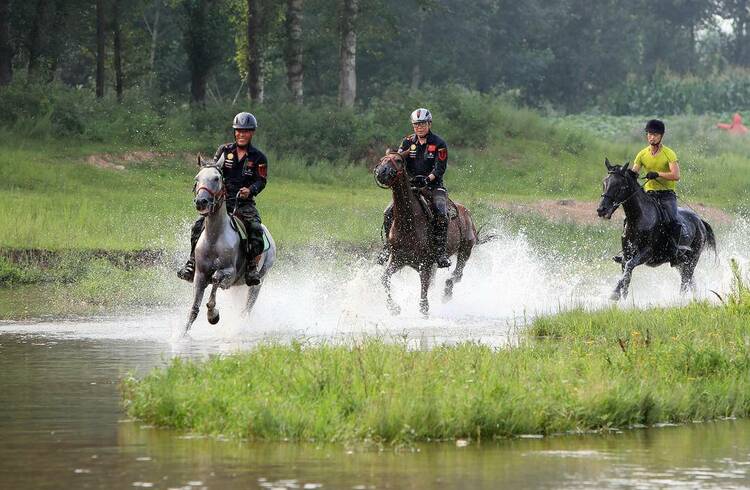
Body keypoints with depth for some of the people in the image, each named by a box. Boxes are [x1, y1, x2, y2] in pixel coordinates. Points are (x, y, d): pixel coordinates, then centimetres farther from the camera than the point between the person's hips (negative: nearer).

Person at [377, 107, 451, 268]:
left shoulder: (438, 143, -4)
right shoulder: (408, 142, 7)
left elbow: (440, 169, -12)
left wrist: (427, 179, -29)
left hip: (434, 186, -3)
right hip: (411, 186, 3)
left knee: (441, 215, -31)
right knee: (389, 213, -14)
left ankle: (440, 251, -24)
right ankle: (388, 246, 3)